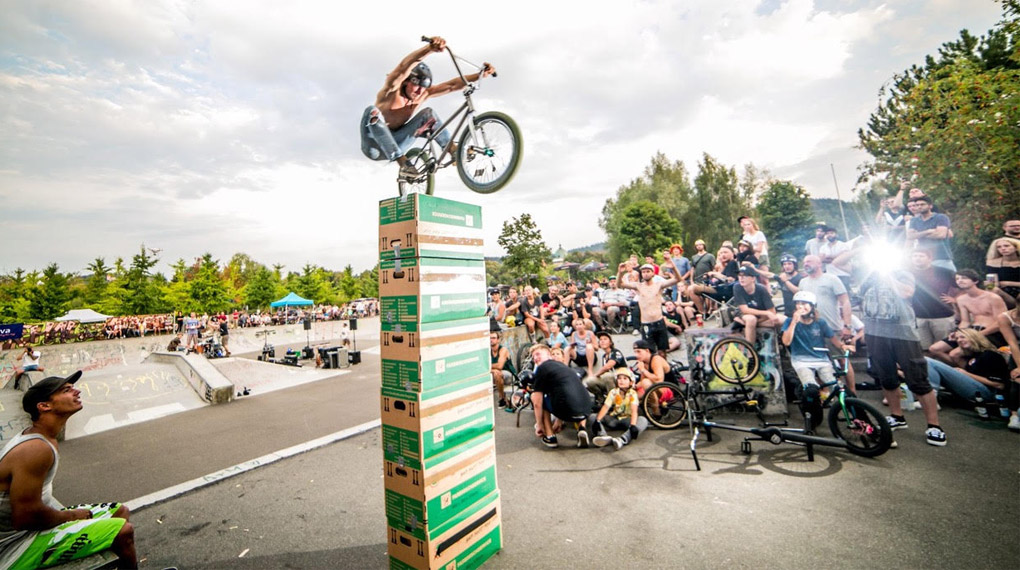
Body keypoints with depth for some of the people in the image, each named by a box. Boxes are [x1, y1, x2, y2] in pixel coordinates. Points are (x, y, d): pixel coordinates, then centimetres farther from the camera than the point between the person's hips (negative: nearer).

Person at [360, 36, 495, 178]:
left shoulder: (423, 94, -3)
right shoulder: (393, 90, -19)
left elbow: (452, 85, -11)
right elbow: (403, 69, -40)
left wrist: (480, 75, -22)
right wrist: (429, 48, -56)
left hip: (394, 145, 5)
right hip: (374, 147, -5)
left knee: (427, 113, -6)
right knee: (373, 111, -36)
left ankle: (453, 150, -14)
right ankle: (403, 163, -38)